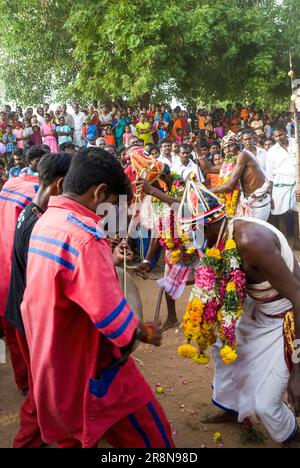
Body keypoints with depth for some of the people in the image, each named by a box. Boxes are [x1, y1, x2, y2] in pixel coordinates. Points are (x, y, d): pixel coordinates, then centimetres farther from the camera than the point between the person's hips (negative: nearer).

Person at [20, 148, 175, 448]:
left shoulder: (44, 222, 1)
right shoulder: (85, 235, -28)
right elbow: (111, 314, -29)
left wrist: (109, 261, 14)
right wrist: (145, 333, -10)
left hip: (51, 364, 9)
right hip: (90, 367, -9)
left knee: (71, 435, 27)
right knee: (148, 433, 11)